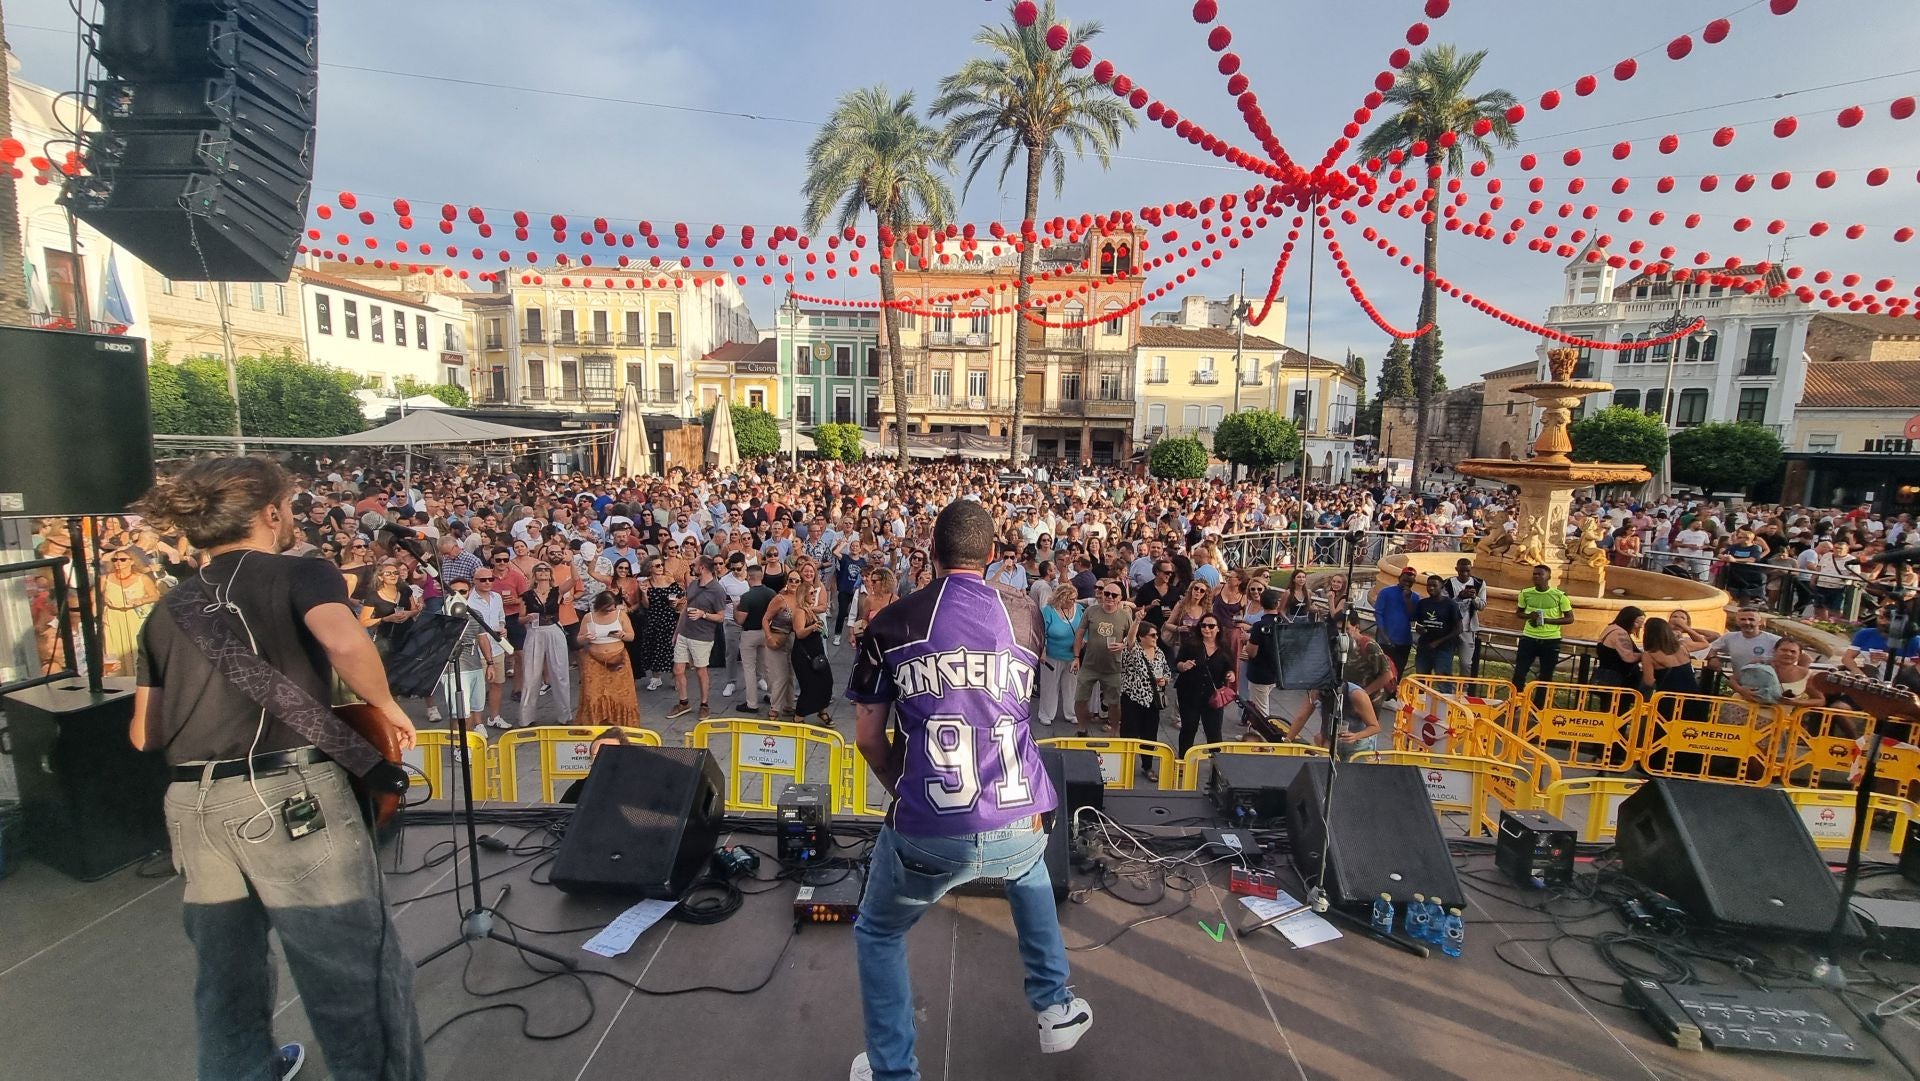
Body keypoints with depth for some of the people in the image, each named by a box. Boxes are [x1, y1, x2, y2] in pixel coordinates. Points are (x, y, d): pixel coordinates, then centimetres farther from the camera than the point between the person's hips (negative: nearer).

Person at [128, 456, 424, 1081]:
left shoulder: (168, 609, 15)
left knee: (225, 973, 25)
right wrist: (386, 707, -10)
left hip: (192, 804, 7)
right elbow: (344, 642, -26)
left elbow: (144, 734, 15)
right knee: (356, 972, 5)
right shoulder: (299, 574, -4)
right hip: (288, 793, -7)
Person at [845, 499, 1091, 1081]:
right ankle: (1055, 1009, 47)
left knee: (878, 934, 28)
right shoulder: (1025, 613, 4)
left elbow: (869, 738, 5)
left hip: (927, 835, -2)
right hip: (1020, 827, 3)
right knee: (1029, 870, 40)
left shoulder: (890, 622, -1)